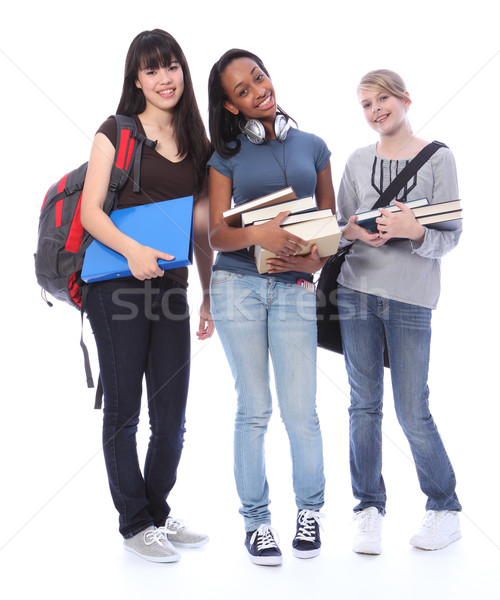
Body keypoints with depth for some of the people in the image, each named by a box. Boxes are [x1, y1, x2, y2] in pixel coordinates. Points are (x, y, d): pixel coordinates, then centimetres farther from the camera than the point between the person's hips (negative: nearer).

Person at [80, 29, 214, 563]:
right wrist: (131, 250, -26)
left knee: (172, 414, 8)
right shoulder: (117, 132, 0)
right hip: (115, 284, -4)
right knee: (123, 409, 3)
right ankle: (135, 524, 16)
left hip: (171, 284, 5)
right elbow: (90, 211, -8)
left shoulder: (197, 143, 14)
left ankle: (158, 512, 27)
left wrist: (209, 295, 14)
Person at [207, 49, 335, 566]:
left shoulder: (312, 147, 11)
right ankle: (255, 519, 16)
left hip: (294, 290, 1)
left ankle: (309, 508, 21)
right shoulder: (227, 156, 6)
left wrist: (313, 261, -7)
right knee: (253, 409, 3)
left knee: (300, 410, -1)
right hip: (238, 285, -1)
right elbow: (216, 233, 0)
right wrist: (257, 234, -21)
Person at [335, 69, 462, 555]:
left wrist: (415, 231, -20)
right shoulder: (357, 162, 11)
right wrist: (356, 232, -9)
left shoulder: (438, 158, 3)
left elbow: (451, 235, -1)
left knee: (412, 412, -1)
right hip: (356, 291, 3)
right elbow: (340, 226, 13)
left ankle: (445, 508, 20)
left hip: (411, 299, -3)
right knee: (364, 404, 6)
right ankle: (369, 507, 18)